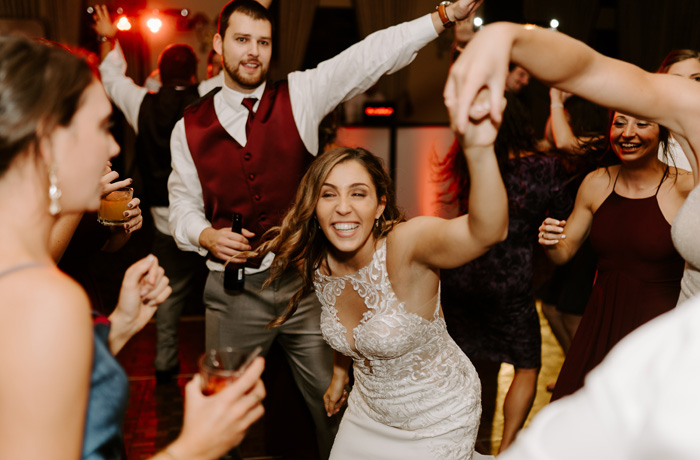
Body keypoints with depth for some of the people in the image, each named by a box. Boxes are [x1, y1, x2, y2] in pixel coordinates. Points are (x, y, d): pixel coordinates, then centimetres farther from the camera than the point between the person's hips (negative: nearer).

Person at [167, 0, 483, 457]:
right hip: (233, 292, 1)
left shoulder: (300, 95, -1)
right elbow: (184, 205, 10)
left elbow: (369, 57, -11)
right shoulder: (190, 127, 3)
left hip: (303, 281, 0)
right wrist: (206, 235, -12)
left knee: (333, 399, 11)